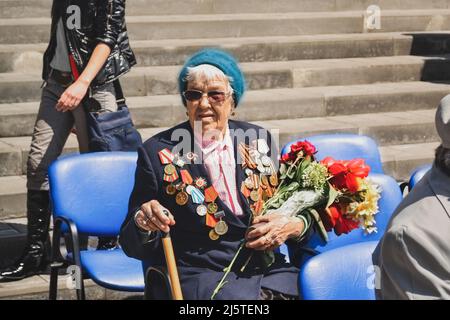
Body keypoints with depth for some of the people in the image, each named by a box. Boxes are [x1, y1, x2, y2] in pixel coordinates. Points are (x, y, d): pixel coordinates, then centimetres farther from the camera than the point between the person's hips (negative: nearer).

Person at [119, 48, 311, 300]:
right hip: (197, 276, -4)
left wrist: (296, 225, -5)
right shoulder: (157, 153, 2)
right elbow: (133, 246, 3)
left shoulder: (260, 140, 11)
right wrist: (143, 223, -19)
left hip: (267, 269, 4)